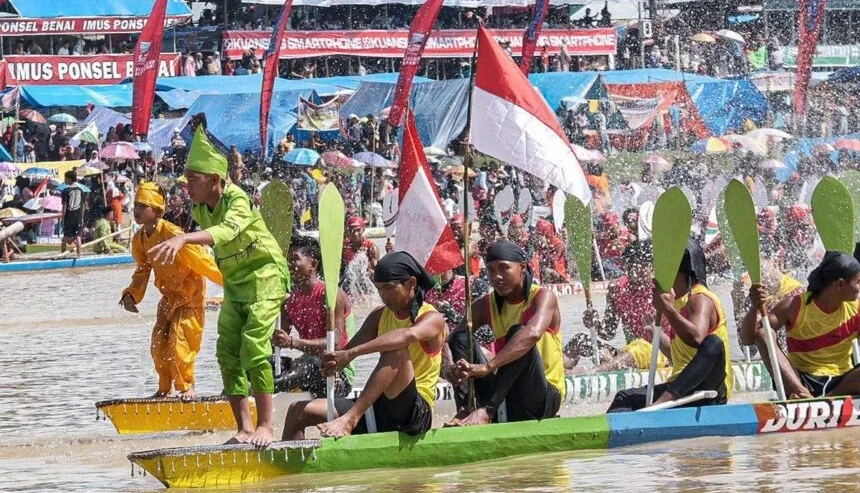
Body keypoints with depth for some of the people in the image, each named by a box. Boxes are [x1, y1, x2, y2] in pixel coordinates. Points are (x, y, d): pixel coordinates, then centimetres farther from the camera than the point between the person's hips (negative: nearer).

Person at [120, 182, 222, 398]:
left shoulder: (173, 235, -28)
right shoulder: (140, 239, -3)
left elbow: (201, 260, -25)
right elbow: (143, 270, 11)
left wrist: (230, 282, -22)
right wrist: (131, 294, -3)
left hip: (189, 294, -8)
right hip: (168, 296, 8)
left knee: (179, 340, -14)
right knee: (158, 343, 6)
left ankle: (186, 387, 1)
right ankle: (164, 388, 21)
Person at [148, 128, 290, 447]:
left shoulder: (237, 200, -27)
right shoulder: (200, 209, -3)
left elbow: (227, 230, -48)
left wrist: (184, 239, -62)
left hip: (264, 275, -8)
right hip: (234, 283, 8)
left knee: (254, 347, -19)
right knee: (228, 352, 2)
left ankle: (265, 427, -17)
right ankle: (244, 427, 5)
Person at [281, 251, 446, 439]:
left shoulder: (432, 318, -8)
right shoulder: (380, 315, 14)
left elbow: (409, 335, -32)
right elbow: (349, 350, 4)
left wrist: (352, 353, -39)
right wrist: (335, 361, -22)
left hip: (416, 412, -7)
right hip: (377, 406, 7)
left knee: (397, 351, -33)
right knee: (298, 410, 1)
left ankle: (350, 419, -41)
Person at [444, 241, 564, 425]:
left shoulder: (542, 297, -10)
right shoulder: (486, 305, 5)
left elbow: (533, 333, -33)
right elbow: (450, 340, -6)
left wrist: (488, 367, -44)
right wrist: (448, 367, -31)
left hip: (542, 398, -5)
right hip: (503, 397, 5)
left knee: (518, 332, -28)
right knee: (461, 337, -10)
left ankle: (486, 410, -41)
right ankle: (464, 410, -31)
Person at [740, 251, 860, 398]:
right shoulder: (795, 307, -6)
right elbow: (747, 338, -11)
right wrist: (755, 308, -28)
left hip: (840, 383, 1)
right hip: (796, 381, -1)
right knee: (762, 333, -22)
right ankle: (801, 392, -41)